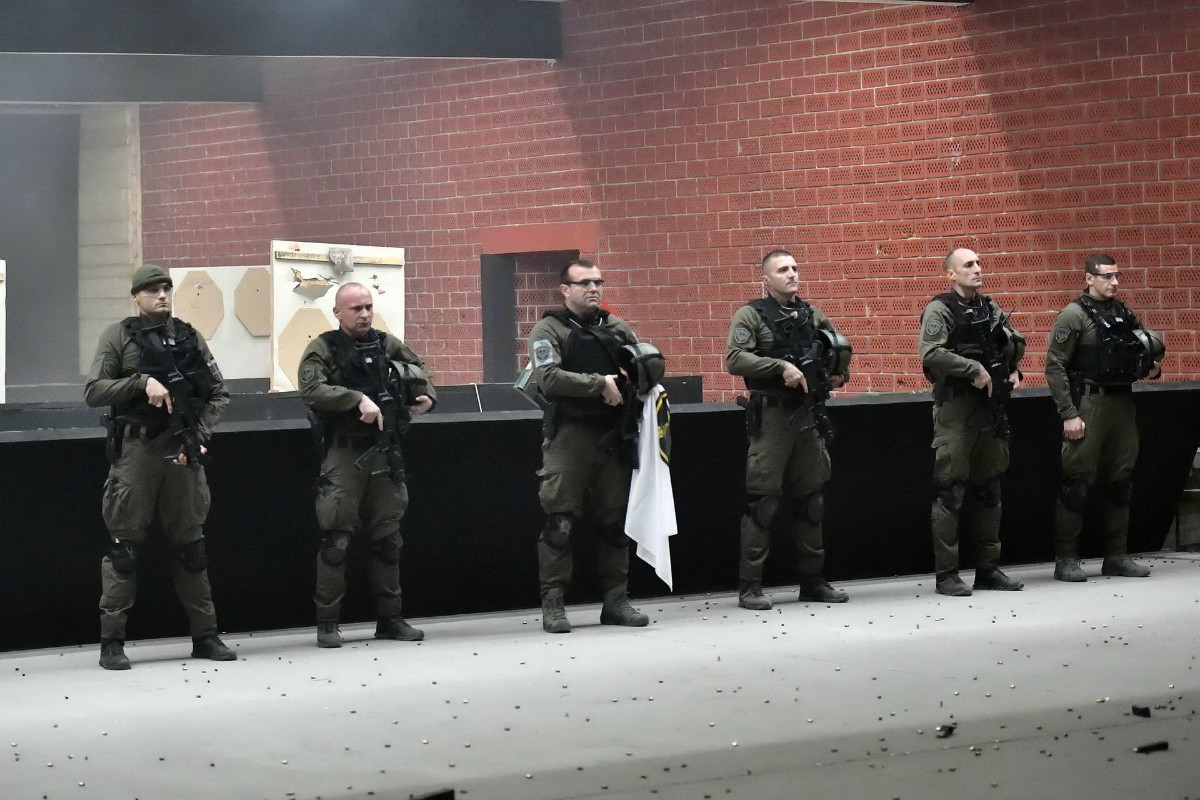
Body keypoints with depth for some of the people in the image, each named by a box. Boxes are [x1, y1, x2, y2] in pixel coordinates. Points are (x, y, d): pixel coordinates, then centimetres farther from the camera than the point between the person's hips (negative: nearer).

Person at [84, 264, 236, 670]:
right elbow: (93, 391, -5)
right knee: (124, 546, -3)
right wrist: (141, 382, -16)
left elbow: (218, 393, 11)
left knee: (191, 545, 9)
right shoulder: (119, 336, 2)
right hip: (135, 450, -3)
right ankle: (111, 642, 1)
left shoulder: (189, 336, 11)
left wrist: (199, 437, -2)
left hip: (182, 450, 3)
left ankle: (205, 636, 15)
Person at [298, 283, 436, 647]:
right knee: (336, 540, -6)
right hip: (344, 453, -5)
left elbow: (418, 369, 27)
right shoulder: (323, 349, -4)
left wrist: (427, 394, 7)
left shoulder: (387, 344, 11)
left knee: (387, 540, 10)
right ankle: (327, 623, 0)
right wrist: (358, 399, -27)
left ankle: (389, 618, 18)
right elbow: (311, 390, -20)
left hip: (385, 453, 5)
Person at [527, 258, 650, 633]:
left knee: (615, 521, 8)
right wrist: (600, 384, -18)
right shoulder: (548, 330, 0)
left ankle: (616, 600, 15)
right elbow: (549, 378, -15)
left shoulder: (617, 329, 14)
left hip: (612, 435, 5)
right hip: (568, 436, -4)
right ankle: (553, 605, -1)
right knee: (560, 523, -5)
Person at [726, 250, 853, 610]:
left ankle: (813, 580, 19)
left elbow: (840, 347, 27)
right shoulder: (751, 315, -4)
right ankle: (749, 586, -2)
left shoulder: (811, 315, 13)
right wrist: (781, 367, -21)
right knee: (763, 502, -6)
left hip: (809, 416, 6)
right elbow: (734, 359, -16)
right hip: (771, 417, -6)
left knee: (811, 500, 10)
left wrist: (838, 373, 7)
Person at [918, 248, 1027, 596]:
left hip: (990, 407, 7)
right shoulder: (940, 309, -8)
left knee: (988, 489, 11)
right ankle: (946, 574, -1)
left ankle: (988, 568, 19)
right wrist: (974, 369, -21)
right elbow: (931, 353, -23)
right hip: (955, 407, -7)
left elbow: (1015, 342, 28)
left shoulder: (990, 308, 13)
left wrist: (1012, 368, 10)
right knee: (951, 491, -5)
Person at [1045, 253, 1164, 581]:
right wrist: (1068, 414, -15)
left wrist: (1149, 368, 1)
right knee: (1077, 482, -5)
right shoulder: (1074, 315, -6)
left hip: (1122, 404, 7)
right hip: (1088, 406, -7)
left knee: (1120, 481, 9)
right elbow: (1054, 367, -10)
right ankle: (1066, 559, 0)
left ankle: (1116, 555, 18)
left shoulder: (1124, 314, 13)